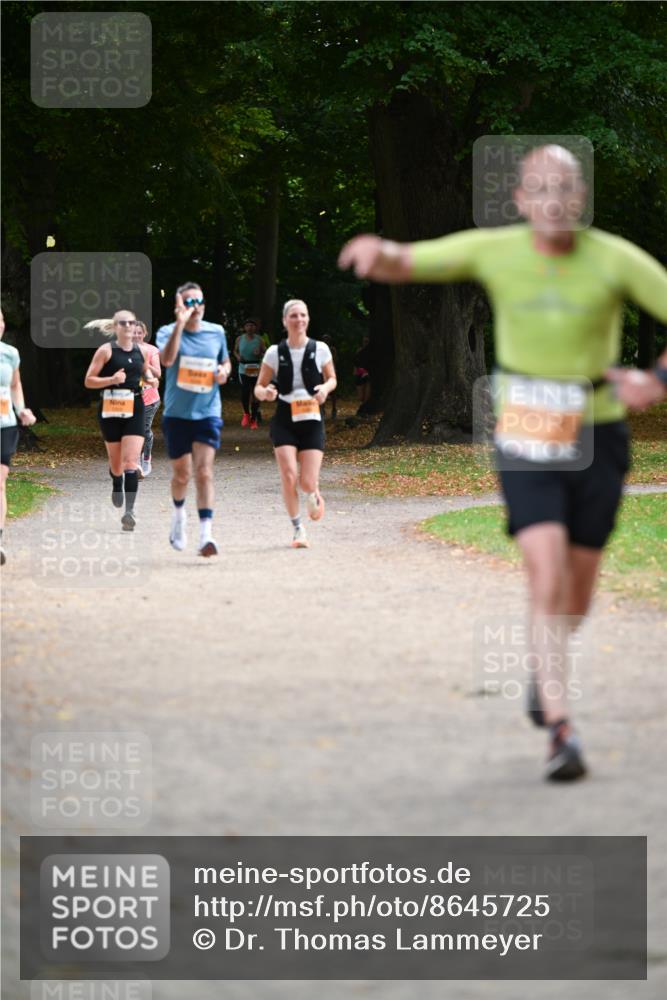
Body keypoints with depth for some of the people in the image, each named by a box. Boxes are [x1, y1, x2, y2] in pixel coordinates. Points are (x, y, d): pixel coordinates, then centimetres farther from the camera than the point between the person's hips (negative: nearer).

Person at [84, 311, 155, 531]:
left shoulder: (142, 351, 7)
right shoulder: (106, 351, -4)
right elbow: (88, 381, -6)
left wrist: (149, 378, 0)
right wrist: (112, 379, -21)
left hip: (135, 408, 1)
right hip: (110, 409, -1)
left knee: (131, 460, -12)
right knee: (116, 460, 12)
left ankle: (129, 510, -18)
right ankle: (117, 487, 47)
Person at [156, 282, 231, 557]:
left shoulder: (216, 332, 5)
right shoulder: (168, 332, -5)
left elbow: (225, 360, 23)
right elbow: (167, 359, -27)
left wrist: (225, 371, 0)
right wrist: (180, 323, -31)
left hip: (208, 413, 1)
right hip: (177, 414, -1)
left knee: (204, 472, -13)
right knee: (182, 473, 8)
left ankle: (206, 534, -19)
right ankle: (179, 514, 39)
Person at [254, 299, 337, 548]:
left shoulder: (320, 349, -1)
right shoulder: (275, 353, -2)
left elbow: (332, 378, 14)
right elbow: (259, 387, 6)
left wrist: (325, 388, -9)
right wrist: (265, 393, -18)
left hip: (311, 419, 0)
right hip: (284, 419, 0)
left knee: (308, 482, -6)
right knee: (289, 476, -14)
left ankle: (314, 495, 34)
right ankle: (298, 530, 4)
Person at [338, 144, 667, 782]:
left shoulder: (615, 259, -11)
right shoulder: (493, 251, -8)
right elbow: (403, 265, -11)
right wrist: (379, 252, -36)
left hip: (596, 436, 1)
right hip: (524, 438, -1)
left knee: (576, 592, 13)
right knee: (547, 576, -19)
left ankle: (545, 665, 49)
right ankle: (560, 732, -17)